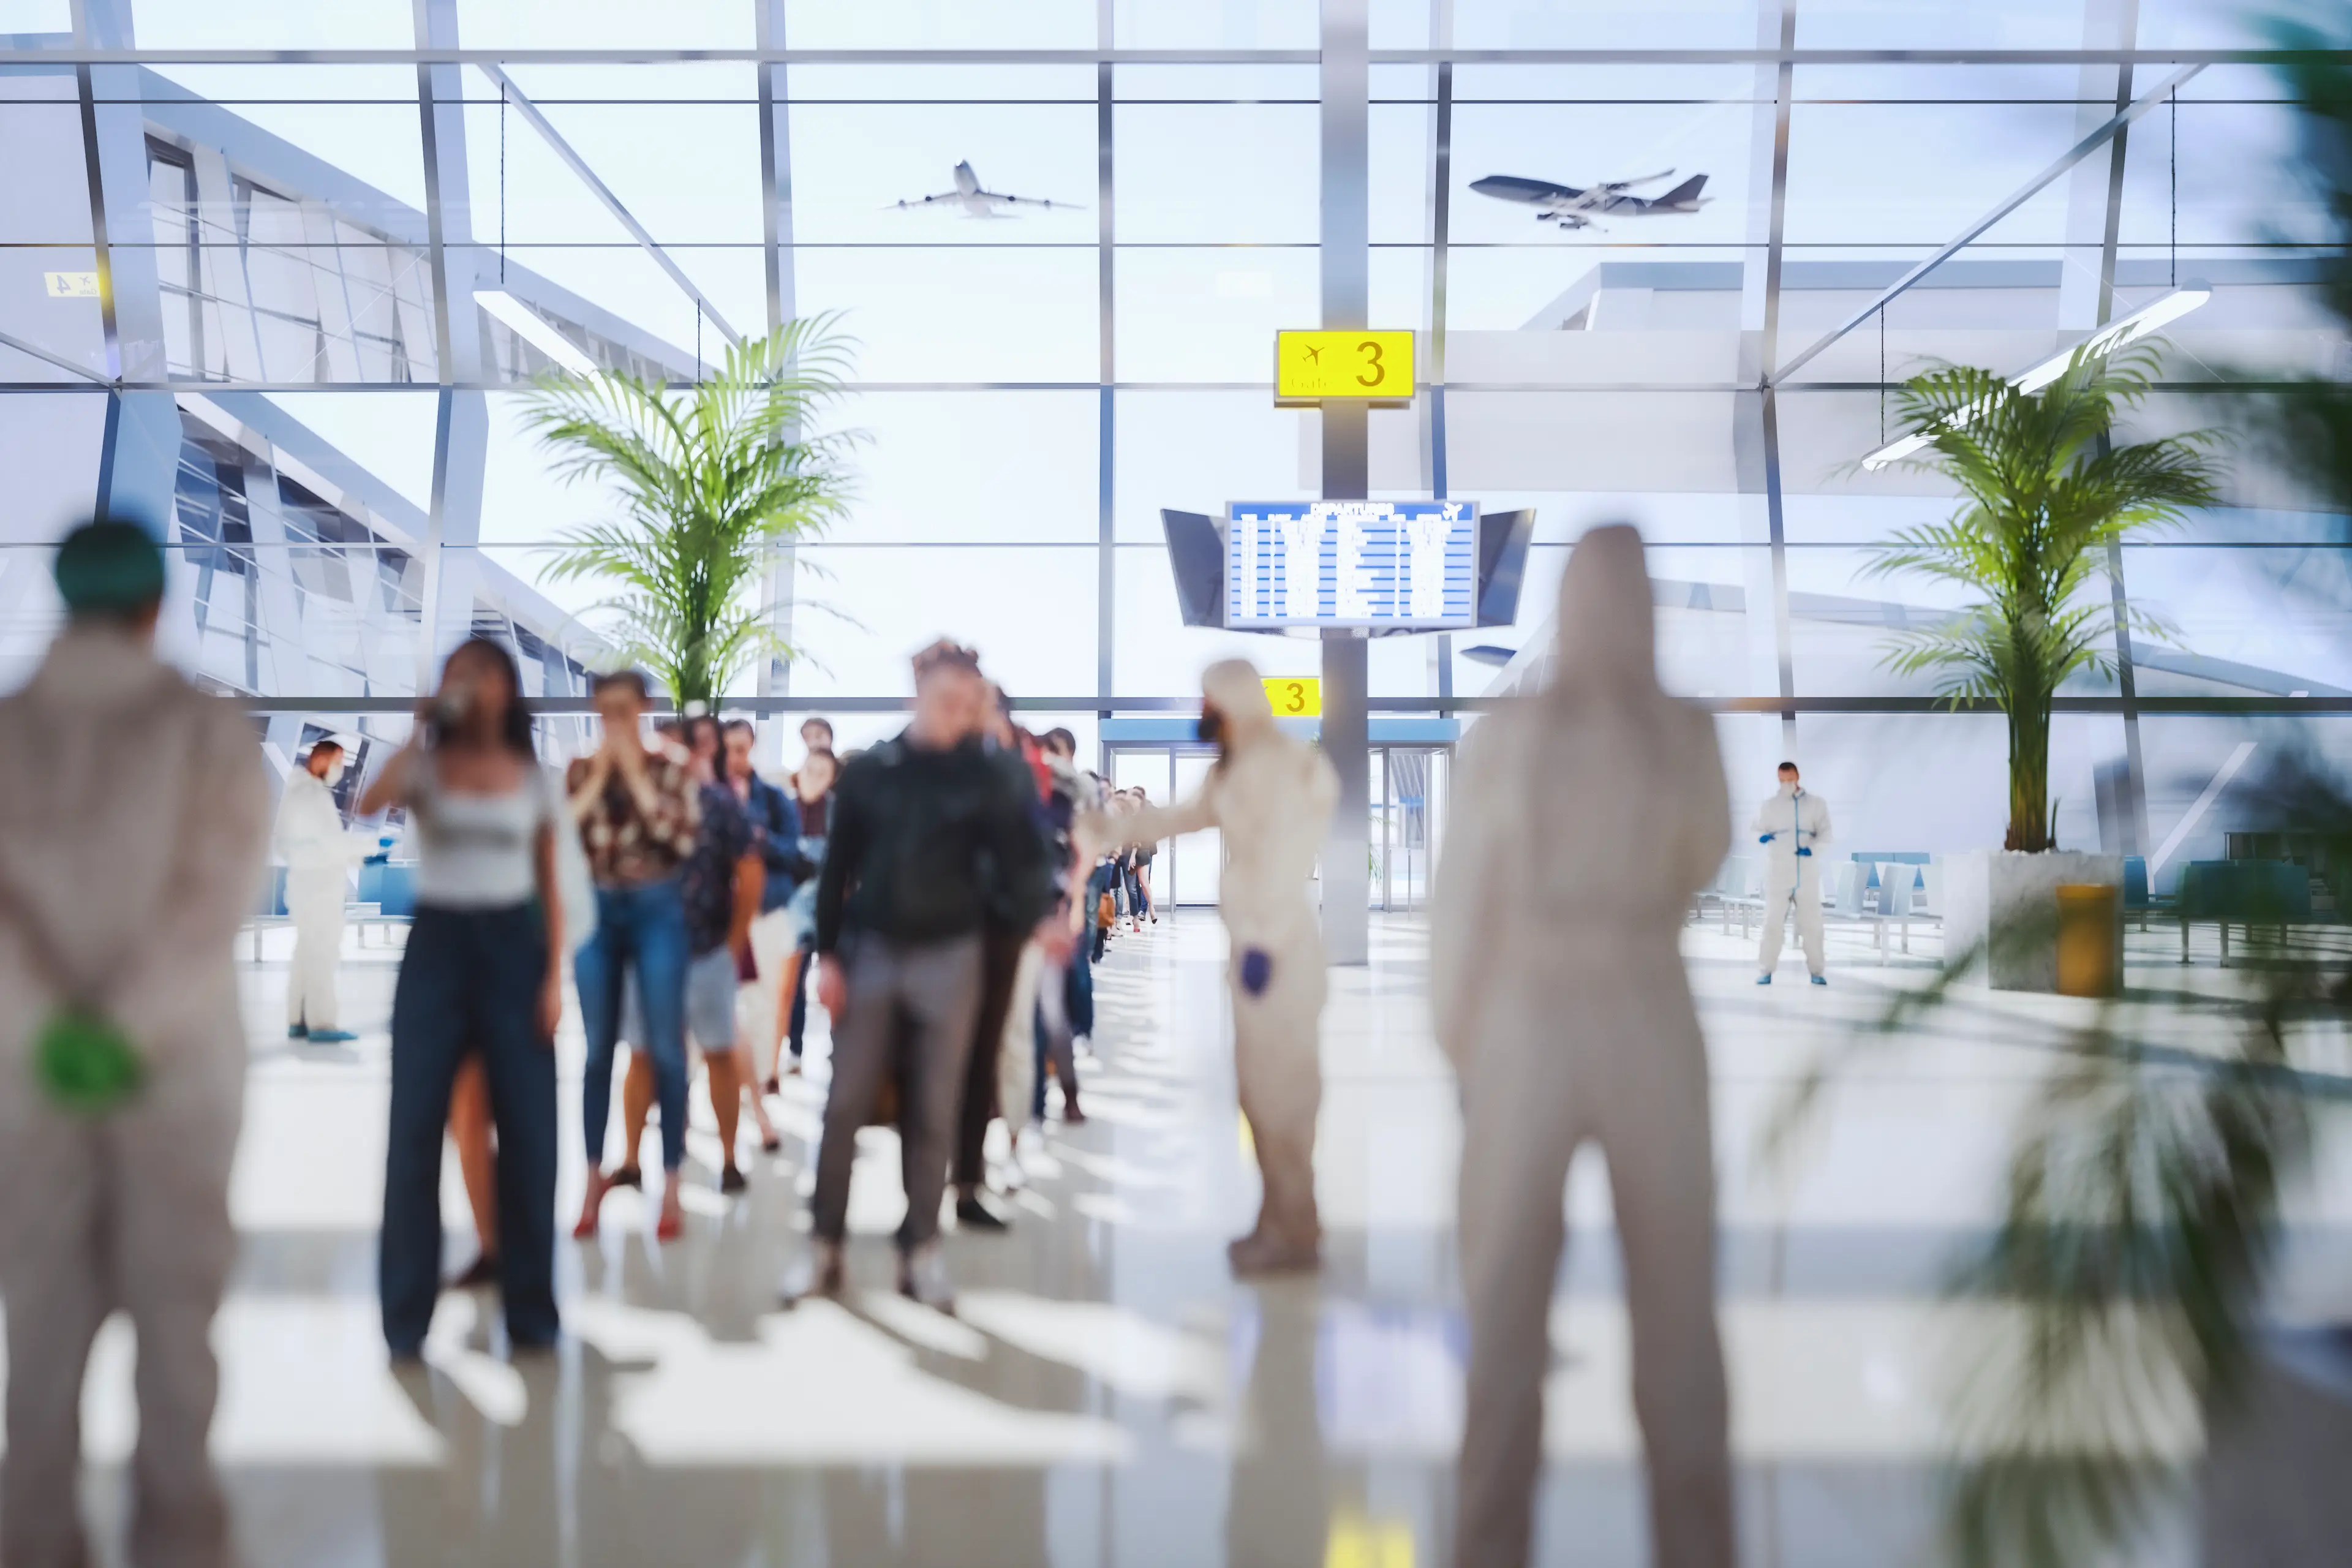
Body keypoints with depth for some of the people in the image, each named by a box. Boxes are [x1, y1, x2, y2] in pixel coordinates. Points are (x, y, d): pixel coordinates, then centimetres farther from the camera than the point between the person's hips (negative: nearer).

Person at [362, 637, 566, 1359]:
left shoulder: (536, 778, 6)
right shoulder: (427, 767, 2)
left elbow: (550, 886, 6)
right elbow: (369, 804, -22)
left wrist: (555, 977, -2)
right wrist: (421, 731, -16)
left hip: (514, 945, 1)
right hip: (438, 942, -1)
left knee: (528, 1131, 3)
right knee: (416, 1127, 0)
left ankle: (530, 1309, 16)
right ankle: (406, 1316, 11)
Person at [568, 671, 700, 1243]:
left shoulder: (672, 768, 0)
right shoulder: (580, 770, 8)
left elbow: (682, 837, -14)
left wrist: (636, 776, -12)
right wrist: (598, 778, -8)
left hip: (656, 910, -2)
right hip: (595, 911, 3)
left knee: (665, 1050, 0)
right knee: (597, 1050, 9)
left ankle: (671, 1186, 7)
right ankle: (595, 1178, 20)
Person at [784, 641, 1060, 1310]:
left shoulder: (983, 778, 0)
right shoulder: (869, 771, 2)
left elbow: (1017, 858, -4)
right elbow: (838, 868, 3)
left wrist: (1039, 917, -21)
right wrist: (828, 954, -1)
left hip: (947, 958, 0)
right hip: (870, 952, 1)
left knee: (933, 1113, 5)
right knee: (845, 1106, 3)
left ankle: (920, 1253, 15)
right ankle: (825, 1248, 14)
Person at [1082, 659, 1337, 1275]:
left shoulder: (1277, 764, -13)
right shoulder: (1236, 769, 16)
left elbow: (1286, 859, -19)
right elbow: (1188, 815, 31)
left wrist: (1264, 944, -20)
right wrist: (1114, 827, 35)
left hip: (1277, 947, -10)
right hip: (1256, 943, 10)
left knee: (1280, 1092, -5)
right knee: (1262, 1091, 14)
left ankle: (1294, 1235, 2)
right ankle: (1279, 1223, 23)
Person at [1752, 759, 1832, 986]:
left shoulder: (1816, 804, 7)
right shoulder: (1769, 806, 9)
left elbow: (1826, 834, -2)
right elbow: (1754, 828, 10)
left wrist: (1812, 848, -22)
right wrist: (1761, 836, -15)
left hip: (1808, 873, 0)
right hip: (1778, 872, 0)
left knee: (1812, 923, 4)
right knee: (1773, 922, -3)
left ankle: (1817, 971, 12)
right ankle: (1765, 971, 1)